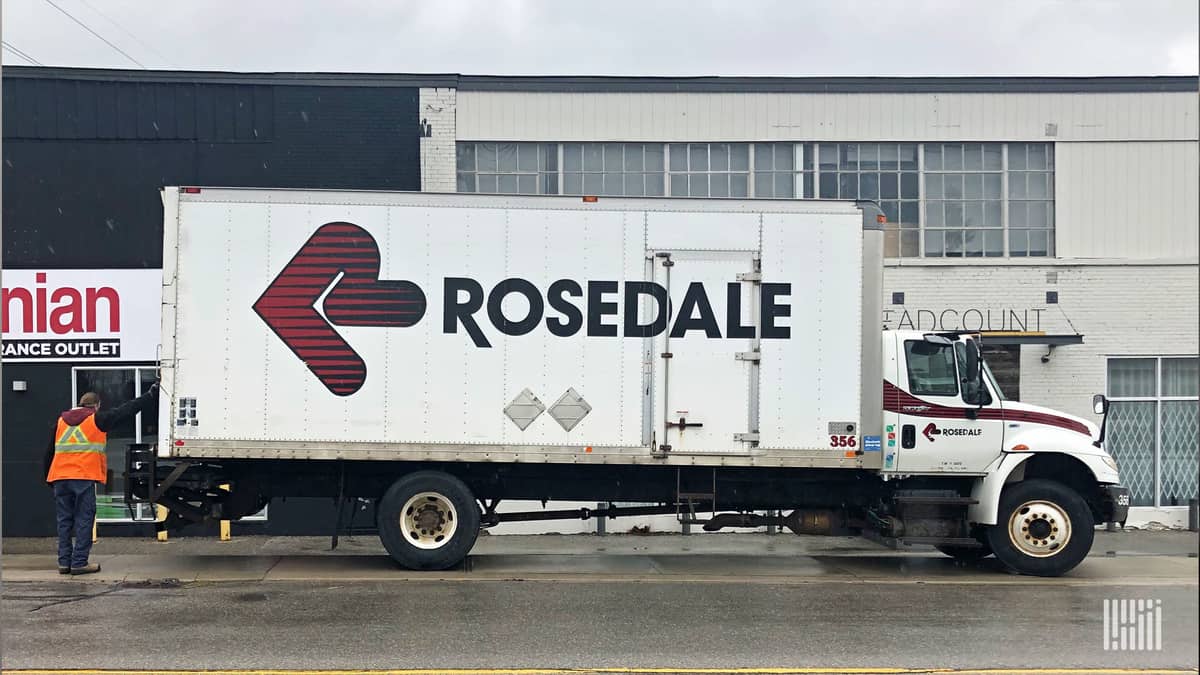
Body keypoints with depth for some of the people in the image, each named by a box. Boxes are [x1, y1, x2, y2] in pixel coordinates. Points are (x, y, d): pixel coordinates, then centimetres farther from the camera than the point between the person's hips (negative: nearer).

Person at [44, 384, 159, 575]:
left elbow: (50, 452, 20)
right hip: (85, 478, -5)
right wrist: (151, 395, 11)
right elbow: (128, 410, 3)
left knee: (64, 520, 10)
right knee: (84, 520, 0)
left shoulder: (61, 421, 17)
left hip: (60, 477, 5)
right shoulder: (97, 419, 2)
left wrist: (49, 477, 27)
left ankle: (64, 562, 11)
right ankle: (79, 562, -3)